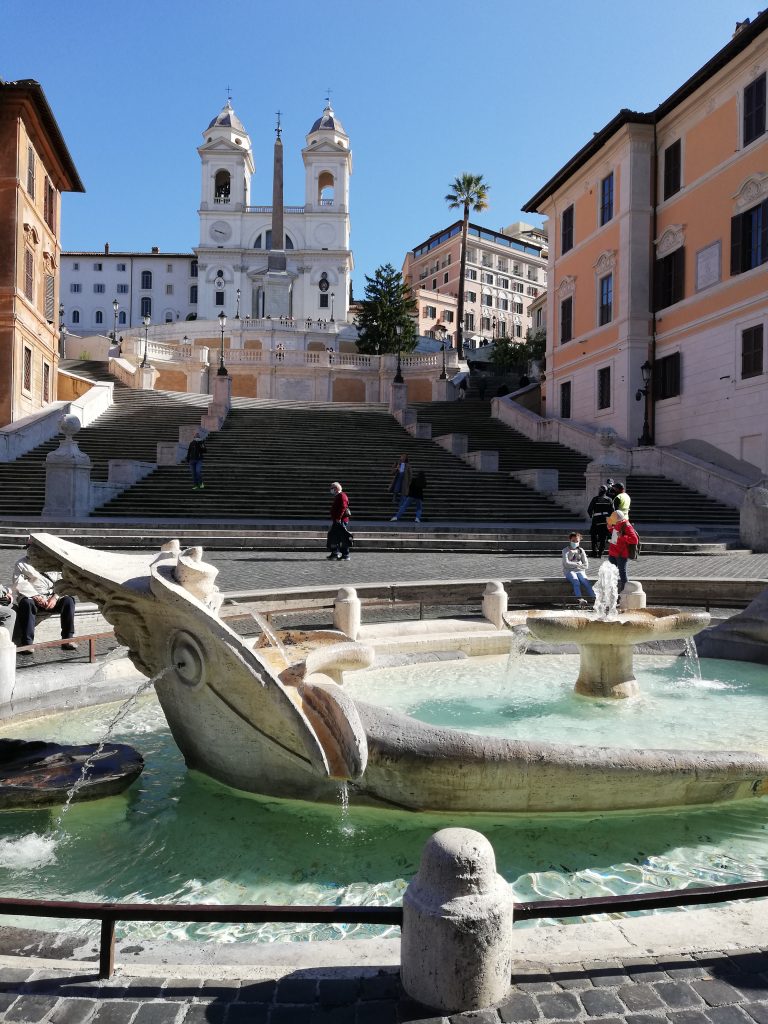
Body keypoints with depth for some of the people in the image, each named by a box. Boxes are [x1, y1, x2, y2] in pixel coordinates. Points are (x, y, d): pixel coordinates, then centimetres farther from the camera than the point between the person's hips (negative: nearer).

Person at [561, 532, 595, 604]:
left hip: (579, 571, 3)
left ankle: (594, 597, -40)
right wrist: (577, 564, -12)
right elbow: (566, 563, -11)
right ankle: (580, 599, -48)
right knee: (576, 581, -33)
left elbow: (586, 565, 7)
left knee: (585, 581, -28)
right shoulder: (566, 550, 5)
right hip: (569, 571, -3)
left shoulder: (581, 550, 14)